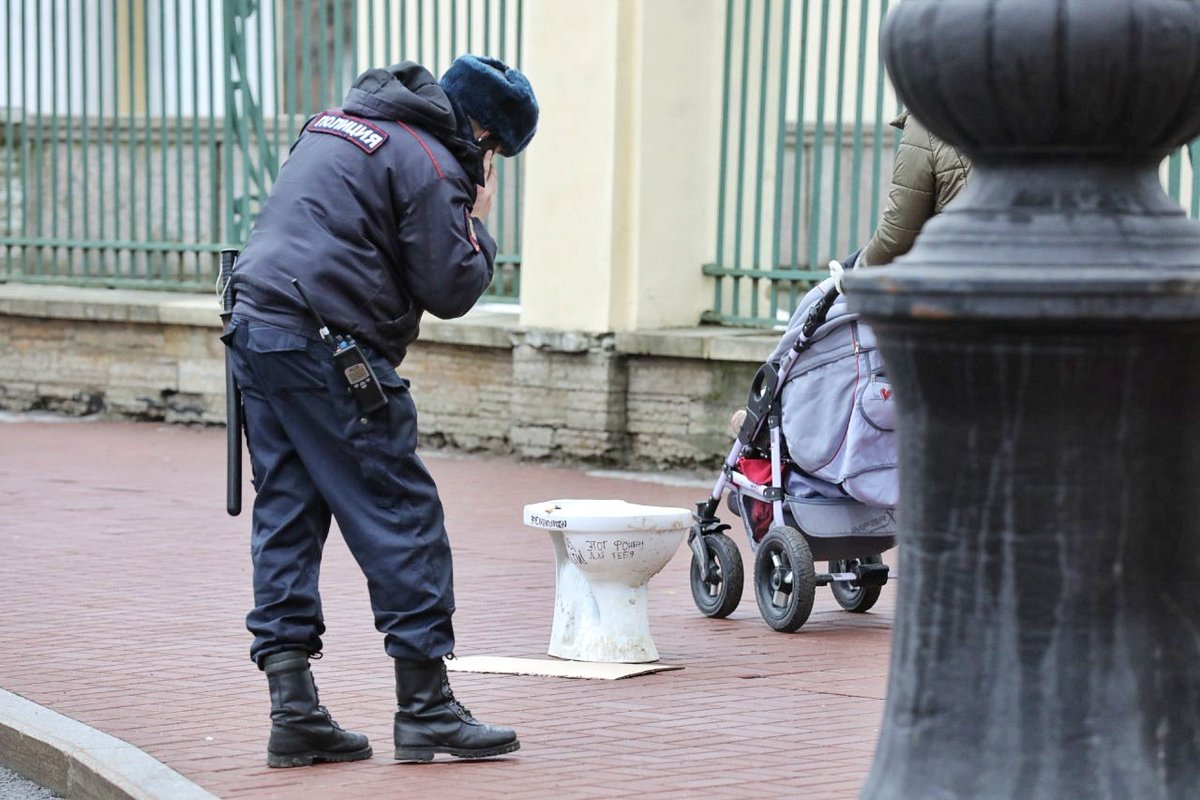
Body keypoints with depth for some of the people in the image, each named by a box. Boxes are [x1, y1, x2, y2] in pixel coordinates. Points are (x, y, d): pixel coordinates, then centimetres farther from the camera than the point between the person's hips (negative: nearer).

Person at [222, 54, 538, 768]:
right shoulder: (430, 164, -7)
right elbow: (451, 291, -9)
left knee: (286, 517, 9)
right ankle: (427, 708, 0)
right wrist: (479, 223, 8)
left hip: (255, 329, 9)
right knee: (403, 518, -2)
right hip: (327, 351, -9)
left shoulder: (332, 126, 20)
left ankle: (294, 709, 8)